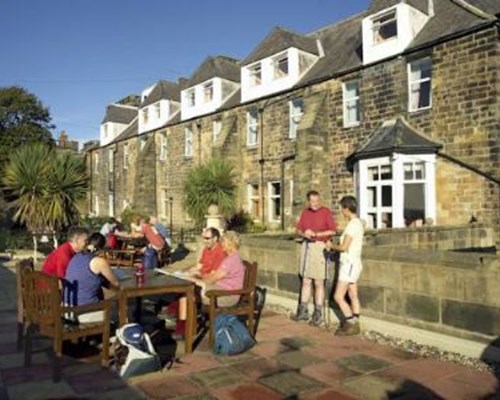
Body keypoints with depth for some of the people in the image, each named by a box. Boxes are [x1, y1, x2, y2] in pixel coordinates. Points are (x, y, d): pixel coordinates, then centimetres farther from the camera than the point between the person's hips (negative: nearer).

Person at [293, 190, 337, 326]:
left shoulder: (326, 212, -6)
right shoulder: (305, 212, 10)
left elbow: (333, 230, -11)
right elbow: (299, 229, 13)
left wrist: (316, 234, -17)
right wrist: (304, 234, -8)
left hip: (320, 247, -5)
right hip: (306, 246, 5)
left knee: (319, 282, 0)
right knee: (306, 281, 12)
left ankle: (318, 314, 10)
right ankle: (303, 311, 21)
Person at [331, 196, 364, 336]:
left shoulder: (352, 224, -19)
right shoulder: (358, 222, 10)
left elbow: (344, 247, -19)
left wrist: (331, 246, -3)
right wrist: (336, 246, 9)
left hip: (349, 264, -10)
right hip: (353, 263, 10)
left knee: (338, 296, -5)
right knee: (353, 296, 11)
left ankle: (352, 324, 1)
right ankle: (354, 324, 17)